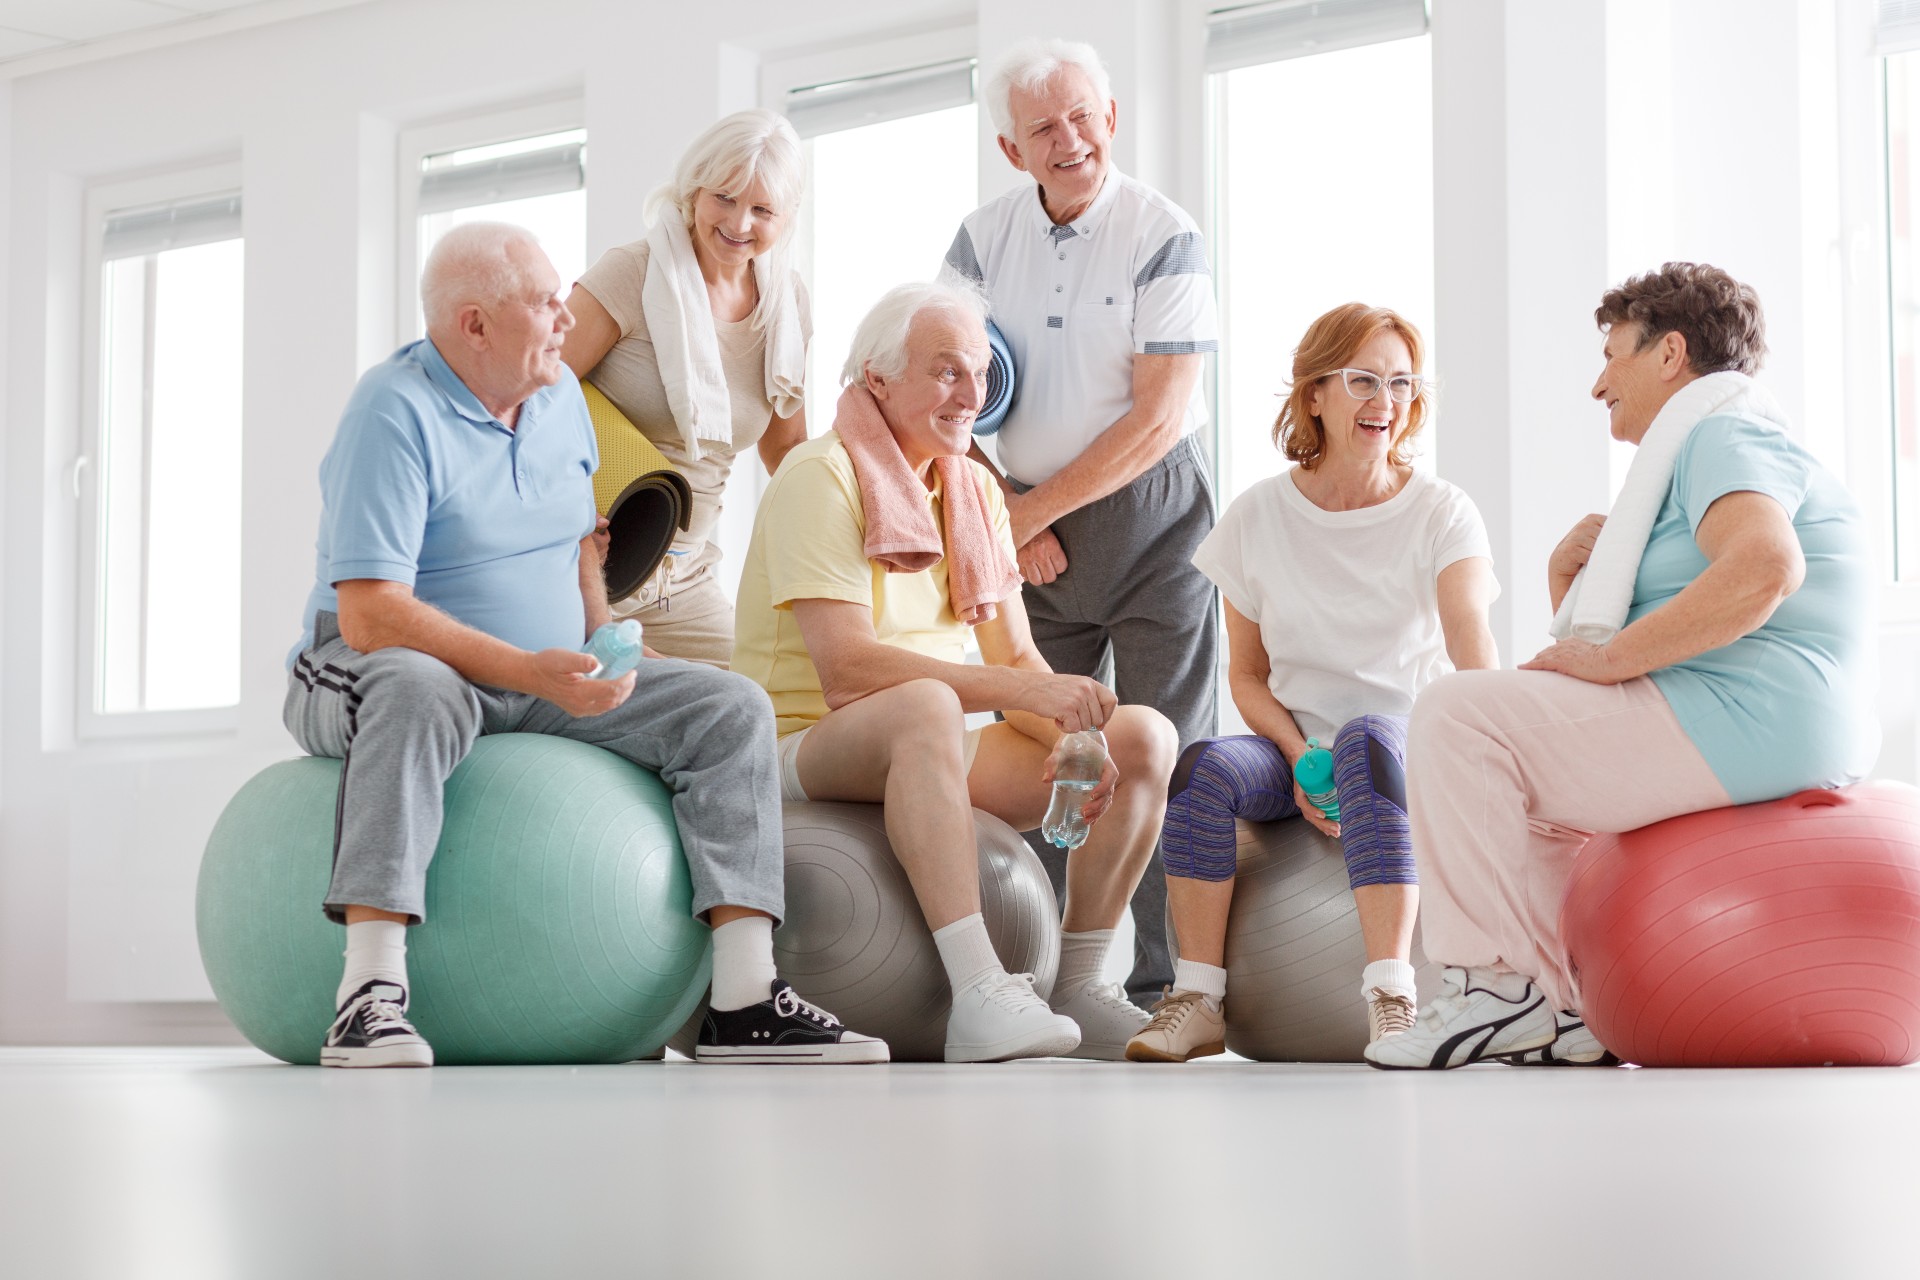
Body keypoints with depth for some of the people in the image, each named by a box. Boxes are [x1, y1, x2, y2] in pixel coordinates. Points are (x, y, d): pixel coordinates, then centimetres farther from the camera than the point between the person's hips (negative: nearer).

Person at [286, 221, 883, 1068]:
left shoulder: (559, 396, 9)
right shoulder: (397, 412, -16)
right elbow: (367, 615, -24)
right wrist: (530, 672, -31)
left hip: (547, 683, 7)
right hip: (366, 675, -7)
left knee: (730, 708, -9)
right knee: (416, 691, -42)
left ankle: (744, 1000, -17)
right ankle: (370, 994, -46)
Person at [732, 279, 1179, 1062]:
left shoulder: (976, 491, 12)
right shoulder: (820, 477, -13)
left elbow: (1015, 657, 8)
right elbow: (847, 668, -24)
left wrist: (1073, 732, -14)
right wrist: (1023, 689, -30)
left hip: (936, 757, 8)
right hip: (809, 749, -8)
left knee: (1144, 738, -4)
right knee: (924, 706, -40)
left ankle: (1081, 987, 1)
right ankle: (977, 997, -46)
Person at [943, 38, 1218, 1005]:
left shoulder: (1164, 236, -9)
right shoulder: (983, 240, 5)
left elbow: (1157, 419, -14)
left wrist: (1034, 509, -12)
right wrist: (1002, 515, -6)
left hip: (1150, 512, -4)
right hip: (1028, 528, 4)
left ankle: (1166, 987, -2)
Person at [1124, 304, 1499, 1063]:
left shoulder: (1442, 512, -2)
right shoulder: (1259, 517, 4)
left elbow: (1468, 632, -22)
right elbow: (1247, 674, 6)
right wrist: (1300, 758, -13)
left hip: (1410, 743, -2)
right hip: (1294, 748, 2)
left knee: (1366, 737, -38)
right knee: (1204, 767, -30)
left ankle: (1389, 996, -43)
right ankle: (1197, 999, -24)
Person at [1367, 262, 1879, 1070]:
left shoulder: (1724, 435, -5)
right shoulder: (1699, 451, 28)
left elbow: (1764, 566, -29)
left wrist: (1610, 656, -23)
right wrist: (1569, 578, 6)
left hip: (1747, 725, -11)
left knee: (1456, 715, -13)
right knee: (1536, 786, 28)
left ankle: (1496, 985, -12)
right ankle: (1567, 1014, 16)